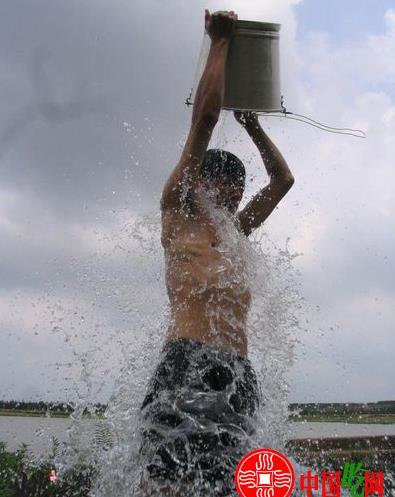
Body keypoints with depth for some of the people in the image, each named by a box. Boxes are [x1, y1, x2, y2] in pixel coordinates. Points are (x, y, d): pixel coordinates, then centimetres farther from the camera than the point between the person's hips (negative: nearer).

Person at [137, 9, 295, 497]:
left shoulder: (233, 232, 27)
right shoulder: (177, 210, 10)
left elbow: (283, 178, 37)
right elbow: (205, 114, 5)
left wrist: (251, 124, 39)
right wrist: (221, 41, 15)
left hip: (236, 376, 7)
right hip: (189, 366, -7)